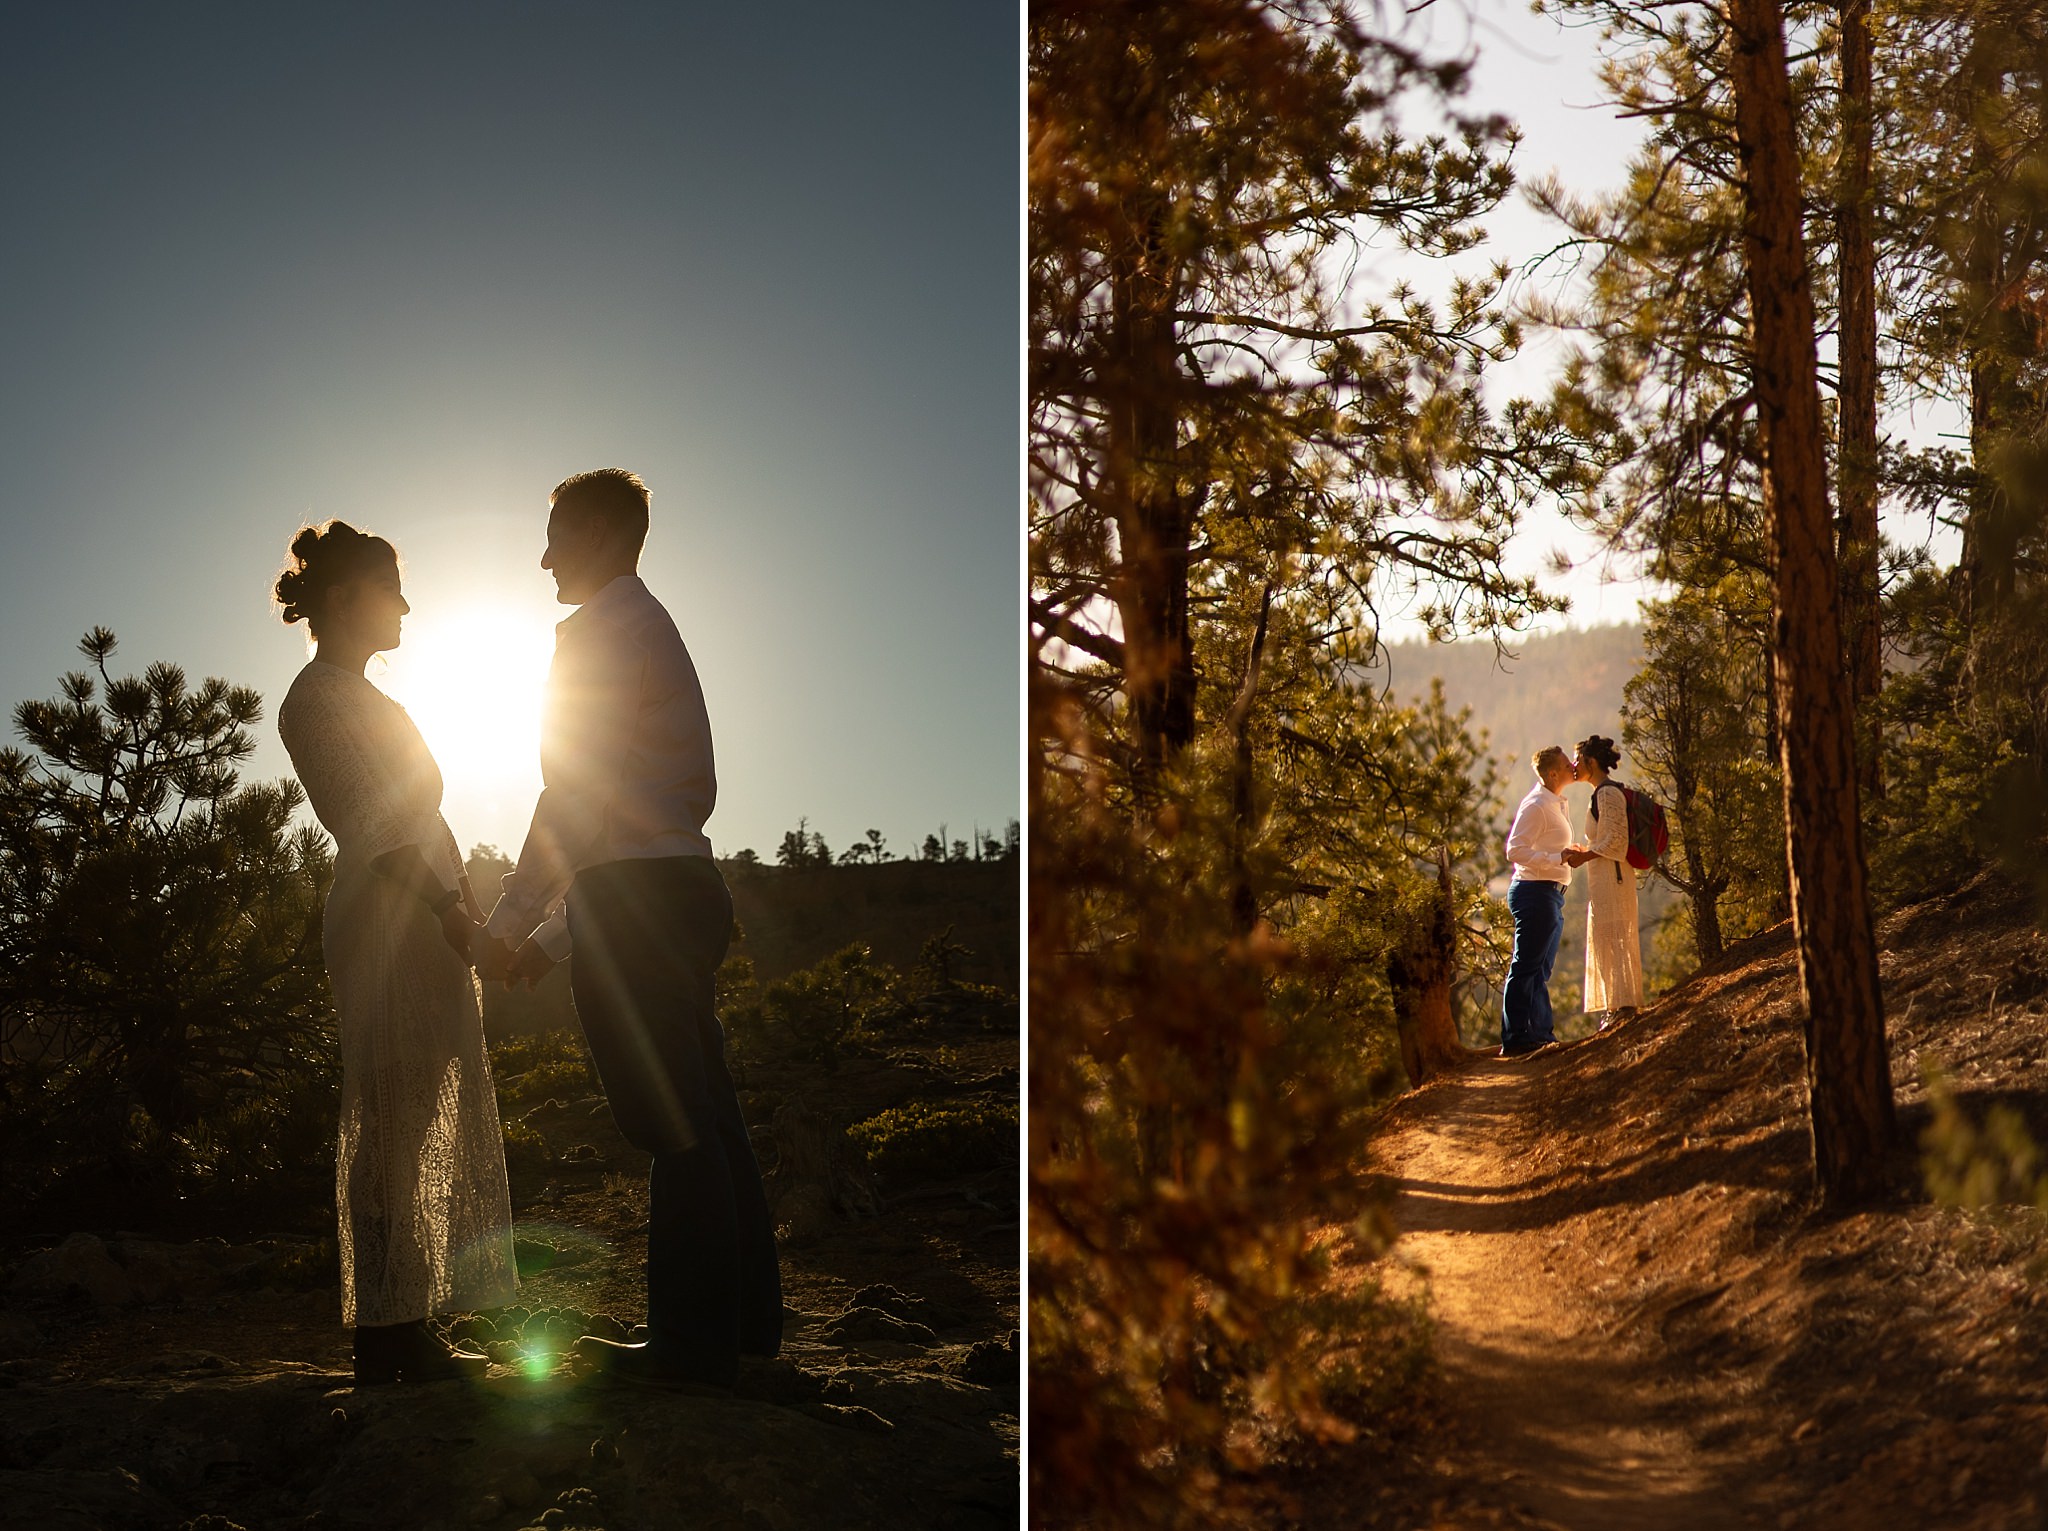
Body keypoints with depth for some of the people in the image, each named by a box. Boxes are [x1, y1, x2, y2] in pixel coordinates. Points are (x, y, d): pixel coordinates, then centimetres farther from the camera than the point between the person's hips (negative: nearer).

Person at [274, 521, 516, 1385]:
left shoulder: (356, 695, 24)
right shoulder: (321, 695, -6)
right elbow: (372, 822, -16)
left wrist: (455, 909, 19)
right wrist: (448, 905, -21)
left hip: (410, 919, 10)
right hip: (391, 918, -10)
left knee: (410, 1128, 8)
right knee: (393, 1123, -11)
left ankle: (397, 1334, 10)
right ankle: (390, 1334, -11)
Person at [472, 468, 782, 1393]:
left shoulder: (600, 630, -6)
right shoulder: (654, 630, 24)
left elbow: (579, 793, -14)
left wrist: (511, 921, -10)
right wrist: (557, 932, 23)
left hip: (632, 899, -10)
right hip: (683, 888, 10)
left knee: (671, 1125, -8)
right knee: (704, 1113, 12)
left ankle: (692, 1345, -5)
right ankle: (747, 1322, 19)